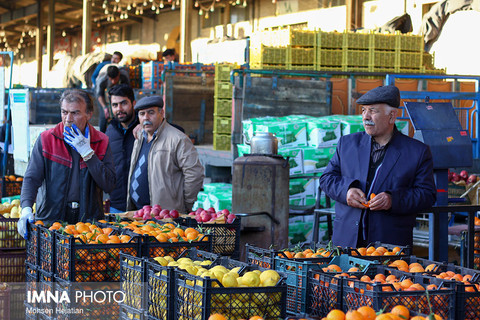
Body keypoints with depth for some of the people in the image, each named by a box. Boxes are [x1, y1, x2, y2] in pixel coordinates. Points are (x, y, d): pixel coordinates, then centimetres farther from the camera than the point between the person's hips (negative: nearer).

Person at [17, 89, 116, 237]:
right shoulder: (46, 139, 4)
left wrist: (87, 152, -10)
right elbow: (31, 178, 0)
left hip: (89, 219, 1)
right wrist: (26, 208, -18)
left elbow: (109, 185, -2)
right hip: (50, 219, -1)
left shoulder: (101, 142, 6)